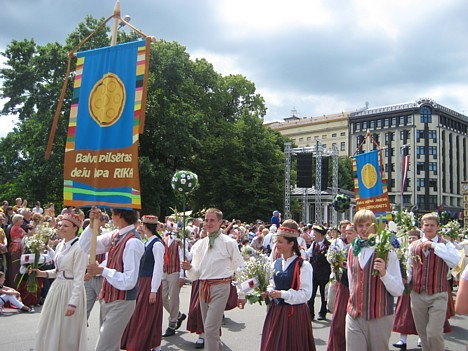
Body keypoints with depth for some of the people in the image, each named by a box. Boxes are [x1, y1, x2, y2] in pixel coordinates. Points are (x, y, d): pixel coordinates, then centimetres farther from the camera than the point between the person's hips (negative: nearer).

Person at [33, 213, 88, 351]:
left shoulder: (79, 248, -17)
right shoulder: (60, 246, 9)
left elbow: (79, 278, -20)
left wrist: (73, 302, -22)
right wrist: (43, 273, 1)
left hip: (71, 290, -8)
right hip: (57, 288, 8)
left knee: (68, 332, 4)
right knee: (51, 329, 15)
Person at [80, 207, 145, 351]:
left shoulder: (133, 242, -23)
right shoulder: (114, 235, 1)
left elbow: (129, 282, -25)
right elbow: (85, 247, 6)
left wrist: (102, 270, -21)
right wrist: (92, 224, -8)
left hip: (121, 303, -8)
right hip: (108, 300, 8)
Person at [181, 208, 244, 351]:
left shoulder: (228, 243, -6)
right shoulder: (200, 244, 7)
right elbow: (196, 273, 9)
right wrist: (189, 268, -13)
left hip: (220, 287, -6)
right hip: (203, 287, 6)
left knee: (210, 328, -11)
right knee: (208, 327, 17)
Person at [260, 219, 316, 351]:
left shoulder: (303, 265, -12)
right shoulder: (276, 263, 7)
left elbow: (306, 294, -16)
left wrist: (283, 294, -20)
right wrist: (267, 292, -5)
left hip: (294, 313, -6)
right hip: (275, 311, 6)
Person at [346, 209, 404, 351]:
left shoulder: (386, 252, -7)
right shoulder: (352, 252, 9)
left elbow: (398, 291, -10)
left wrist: (384, 273, -25)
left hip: (380, 318, -3)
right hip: (354, 317, 3)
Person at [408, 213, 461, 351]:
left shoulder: (445, 245, 0)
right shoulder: (414, 246, 8)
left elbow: (456, 260, -21)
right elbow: (409, 268, 14)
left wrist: (434, 245, -21)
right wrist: (405, 279, -6)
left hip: (438, 296, -3)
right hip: (417, 295, 3)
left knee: (434, 333, -10)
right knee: (422, 333, 14)